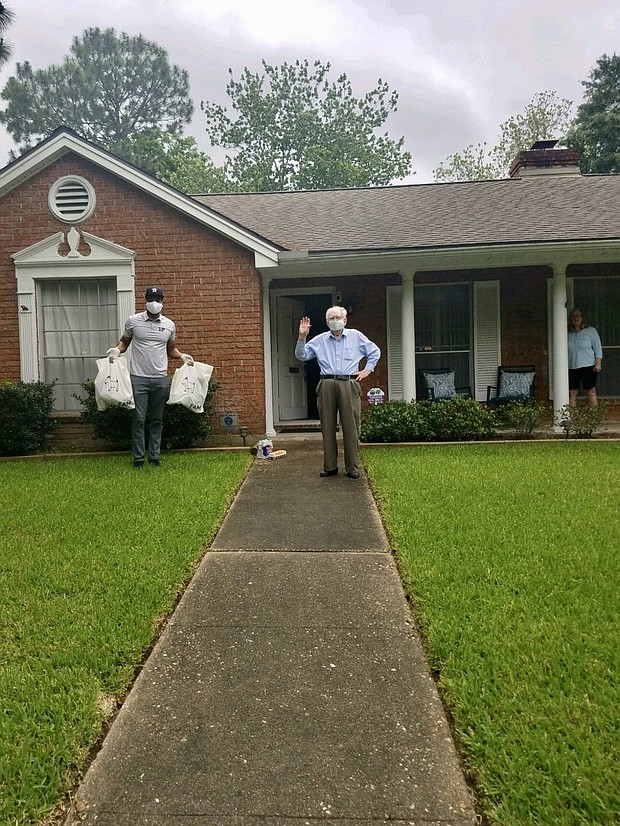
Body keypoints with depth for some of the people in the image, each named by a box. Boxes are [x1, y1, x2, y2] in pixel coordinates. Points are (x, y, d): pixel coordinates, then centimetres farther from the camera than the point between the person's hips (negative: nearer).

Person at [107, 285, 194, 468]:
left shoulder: (169, 325, 9)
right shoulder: (133, 321, 3)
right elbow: (124, 341, 12)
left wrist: (182, 355, 0)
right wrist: (117, 349, -8)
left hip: (160, 379, 2)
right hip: (138, 378, -2)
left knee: (157, 420, 7)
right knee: (138, 419, -2)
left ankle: (155, 458, 14)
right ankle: (138, 459, 6)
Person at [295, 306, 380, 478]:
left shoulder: (356, 336, 12)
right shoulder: (319, 340, 14)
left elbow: (375, 351, 20)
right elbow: (301, 355, 9)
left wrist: (367, 370, 10)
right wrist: (302, 337, -4)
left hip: (349, 385, -1)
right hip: (327, 385, 2)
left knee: (351, 427, -2)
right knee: (327, 427, 3)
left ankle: (353, 467, 6)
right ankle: (330, 466, 12)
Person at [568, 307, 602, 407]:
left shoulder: (591, 331, 3)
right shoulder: (568, 334, 10)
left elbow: (598, 348, 0)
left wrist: (598, 363, -8)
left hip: (588, 366, -3)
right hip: (572, 368, 3)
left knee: (591, 393, -1)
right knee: (572, 394, 3)